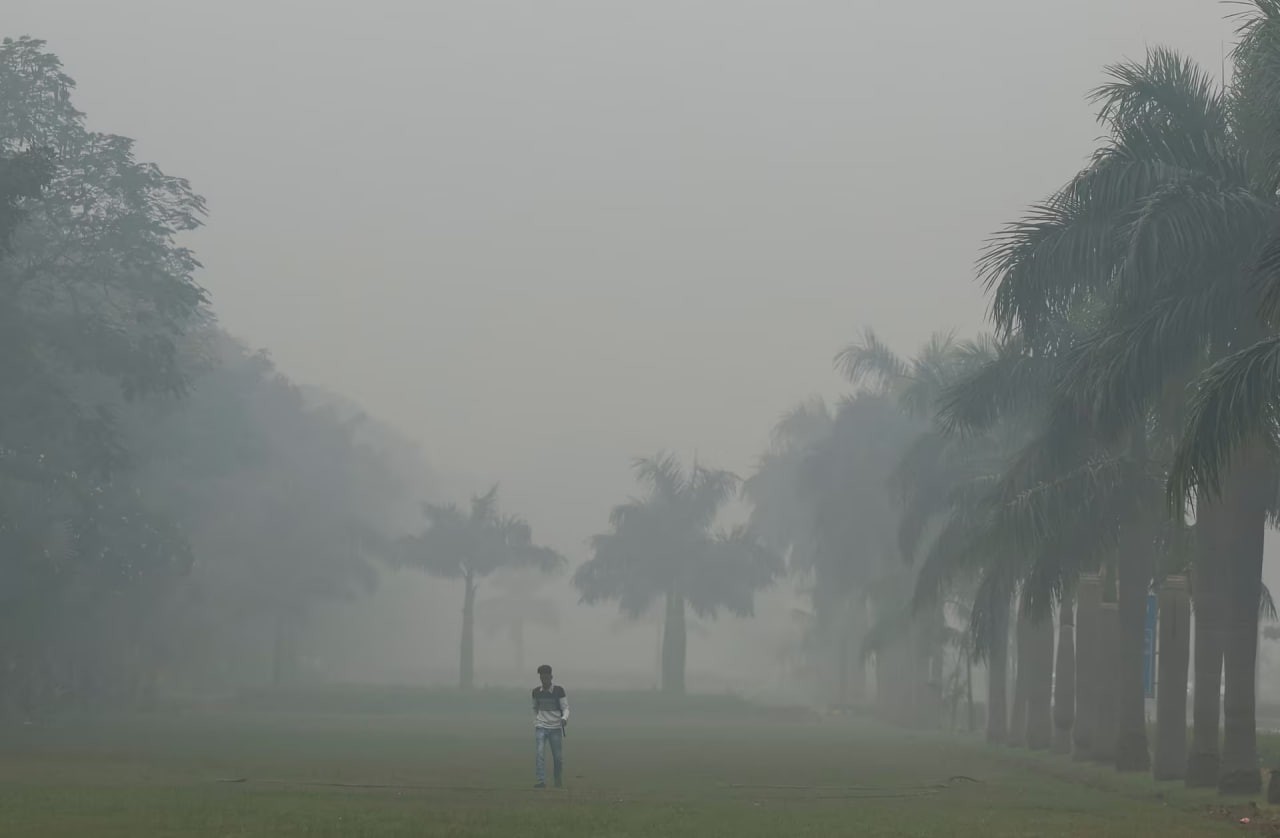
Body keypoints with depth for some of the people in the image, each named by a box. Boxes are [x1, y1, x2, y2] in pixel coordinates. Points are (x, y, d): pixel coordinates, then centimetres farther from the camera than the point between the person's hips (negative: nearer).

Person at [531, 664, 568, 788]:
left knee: (558, 756, 4)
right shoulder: (536, 691, 2)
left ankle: (559, 780, 27)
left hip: (556, 728, -1)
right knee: (539, 753, -16)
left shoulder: (559, 690, -6)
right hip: (540, 728, 1)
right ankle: (542, 781, -18)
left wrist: (564, 718, -26)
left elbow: (566, 708, -6)